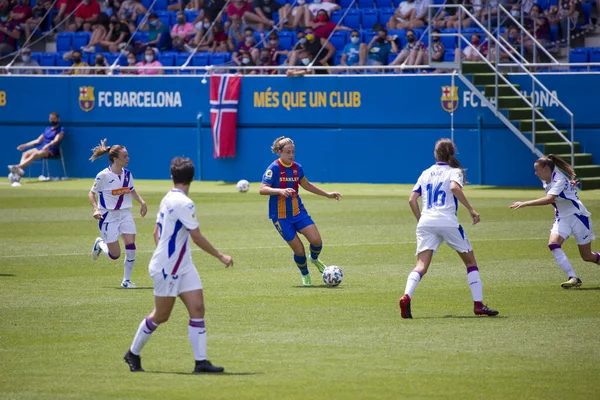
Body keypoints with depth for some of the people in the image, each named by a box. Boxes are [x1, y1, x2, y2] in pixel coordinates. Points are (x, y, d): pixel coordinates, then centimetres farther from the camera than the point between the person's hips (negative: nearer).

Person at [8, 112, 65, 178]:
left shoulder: (61, 130, 2)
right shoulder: (47, 129, 25)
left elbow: (56, 141, -15)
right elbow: (38, 140, 28)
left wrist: (48, 145, -35)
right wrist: (25, 145, 21)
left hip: (51, 150, -8)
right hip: (40, 147, 8)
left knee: (35, 154, -34)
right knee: (25, 154, -18)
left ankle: (18, 166, -52)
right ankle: (19, 170, -41)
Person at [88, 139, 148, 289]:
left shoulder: (127, 174, 3)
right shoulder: (103, 176, -14)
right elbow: (91, 193, -5)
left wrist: (141, 202, 6)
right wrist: (96, 209, -21)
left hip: (125, 214, 5)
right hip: (109, 216, -5)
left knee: (131, 247, -9)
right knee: (115, 254, -2)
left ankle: (126, 280, 6)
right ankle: (100, 244, 33)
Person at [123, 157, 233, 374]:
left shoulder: (167, 199, 8)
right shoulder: (183, 203, -20)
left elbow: (157, 232, 16)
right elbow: (197, 237, -20)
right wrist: (220, 256, -13)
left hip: (183, 266, 8)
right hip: (167, 269, -8)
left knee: (197, 308, -2)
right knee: (161, 315, 4)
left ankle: (201, 361, -6)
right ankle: (133, 354, 21)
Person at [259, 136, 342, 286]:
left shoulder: (297, 167, 4)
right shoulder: (274, 168, -14)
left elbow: (307, 185, 22)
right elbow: (262, 190, -22)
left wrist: (327, 194, 22)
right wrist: (280, 191, -38)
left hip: (298, 212, 5)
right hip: (280, 216, -5)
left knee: (316, 240, -11)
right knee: (299, 250, -7)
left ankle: (314, 259, 24)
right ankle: (305, 275, 22)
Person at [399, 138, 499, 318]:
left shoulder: (426, 173, 19)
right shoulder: (454, 171, 6)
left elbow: (412, 199, 12)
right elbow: (455, 187, -16)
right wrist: (471, 210, -14)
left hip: (425, 223, 3)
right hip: (447, 221, -3)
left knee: (421, 265, -6)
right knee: (471, 262, 13)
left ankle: (406, 297, -32)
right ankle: (479, 304, 6)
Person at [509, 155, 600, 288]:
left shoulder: (559, 180, -24)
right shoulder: (546, 181, 1)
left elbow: (549, 199, -40)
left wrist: (525, 204, -42)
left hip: (578, 216, -7)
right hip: (562, 218, 7)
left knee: (587, 256, 1)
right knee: (553, 243, -21)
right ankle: (573, 278, -23)